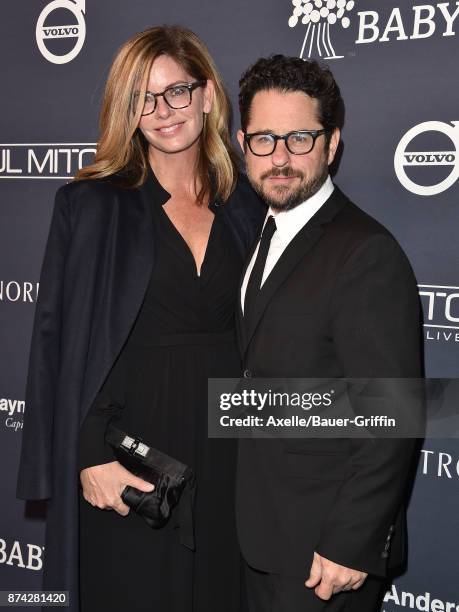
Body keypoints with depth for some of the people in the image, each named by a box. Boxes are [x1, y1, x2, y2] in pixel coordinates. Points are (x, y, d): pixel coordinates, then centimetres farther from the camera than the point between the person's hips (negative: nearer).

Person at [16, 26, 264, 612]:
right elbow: (59, 338, -7)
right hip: (133, 449, -3)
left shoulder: (247, 204, 5)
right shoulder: (90, 205, -4)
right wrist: (90, 455, -13)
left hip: (230, 447, 3)